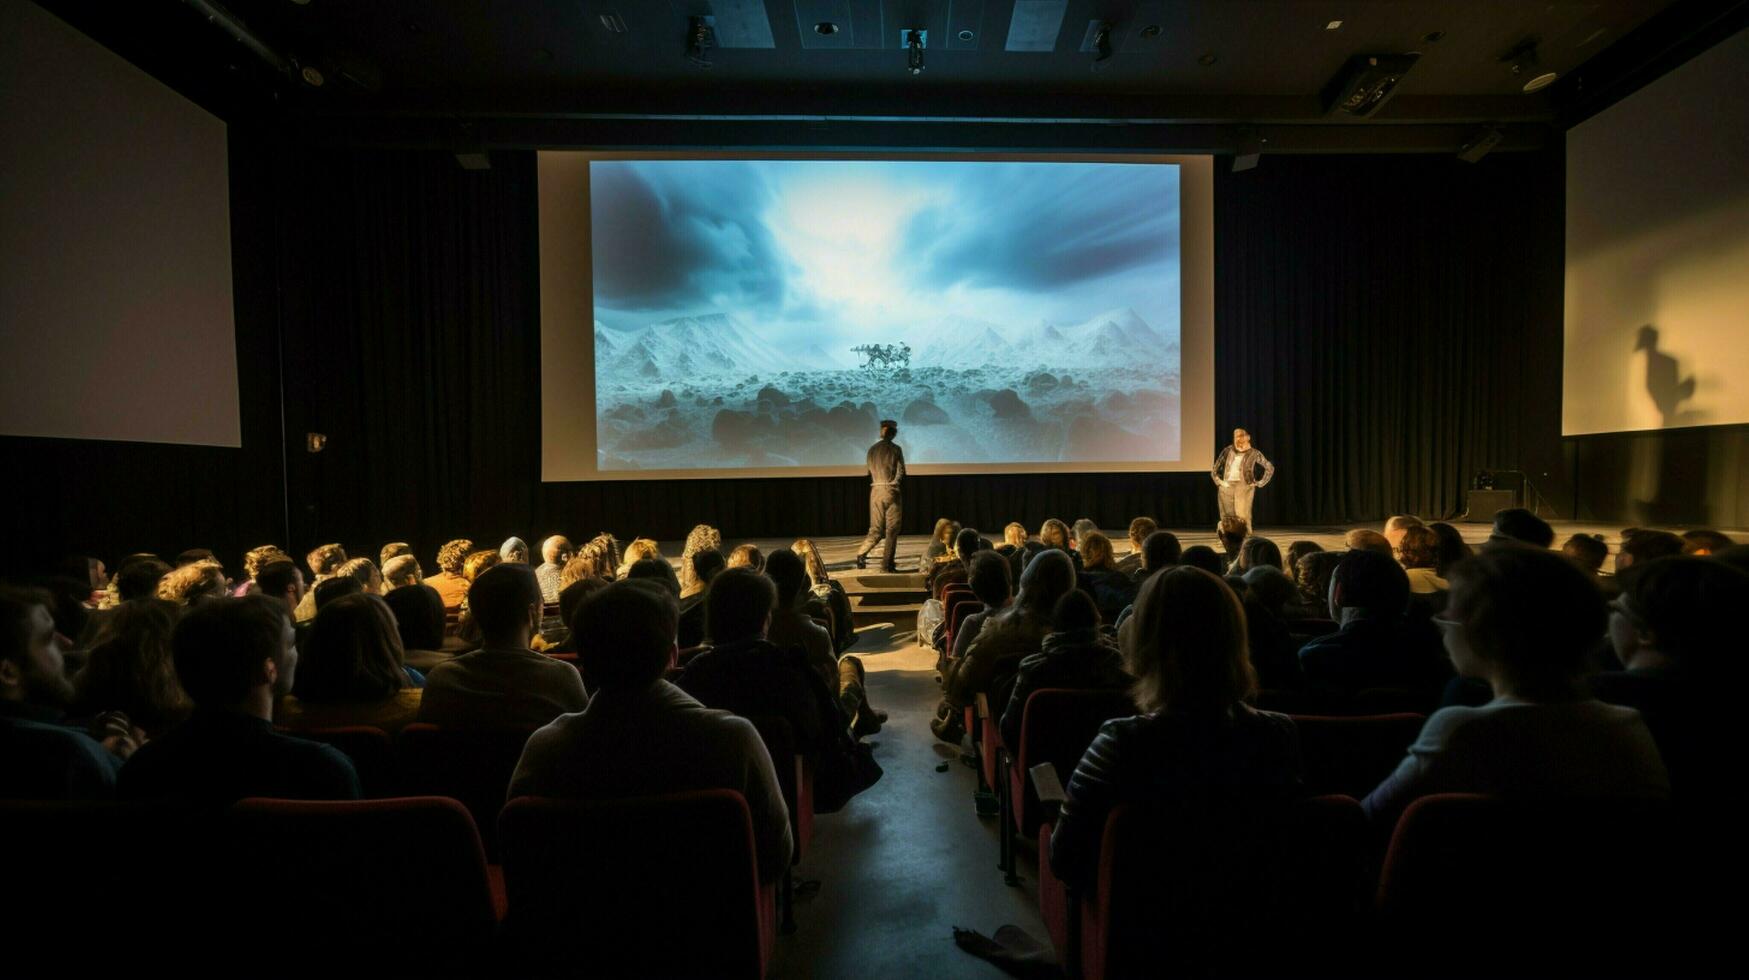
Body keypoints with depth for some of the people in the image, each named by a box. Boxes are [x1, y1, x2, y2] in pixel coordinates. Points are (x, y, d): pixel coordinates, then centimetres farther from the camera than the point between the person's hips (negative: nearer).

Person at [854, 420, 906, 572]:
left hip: (875, 491, 4)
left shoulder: (872, 449, 8)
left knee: (875, 529, 11)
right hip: (891, 491, -4)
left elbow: (870, 473, 12)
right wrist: (902, 496, 7)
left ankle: (861, 553, -7)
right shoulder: (895, 449, -4)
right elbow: (901, 473, -4)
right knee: (892, 530, 3)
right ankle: (887, 564, 3)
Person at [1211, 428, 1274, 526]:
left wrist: (1260, 483, 2)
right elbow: (1215, 469, 19)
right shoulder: (1228, 451, 11)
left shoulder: (1253, 453, 4)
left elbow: (1270, 468, 6)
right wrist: (1218, 481, 9)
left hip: (1244, 486, -3)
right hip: (1227, 486, 3)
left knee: (1242, 515, -12)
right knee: (1227, 516, 2)